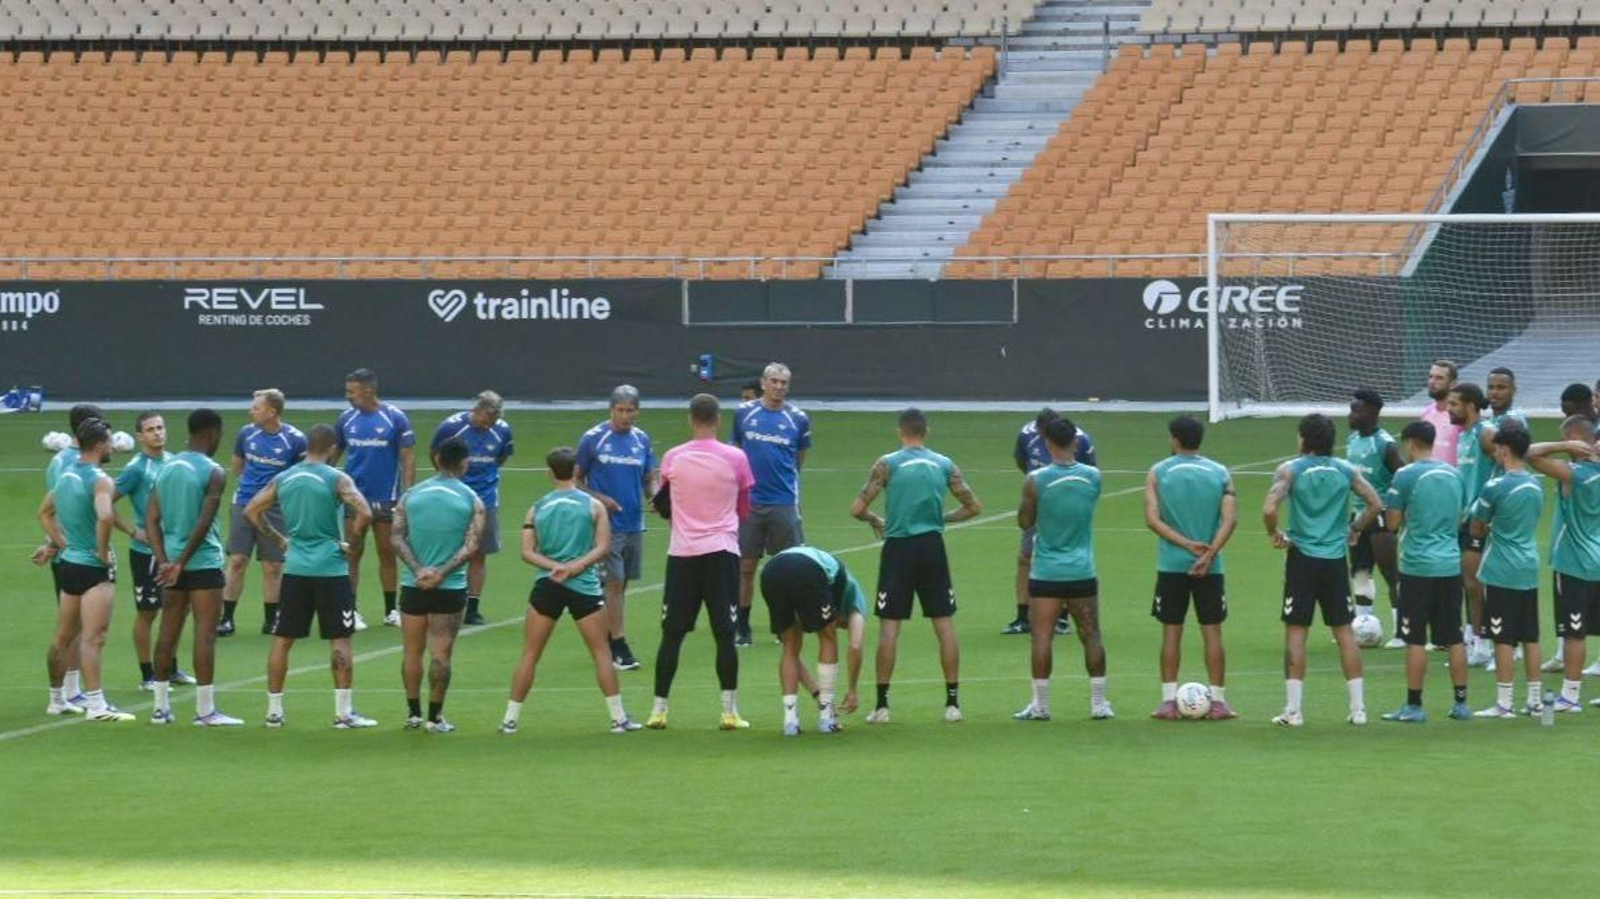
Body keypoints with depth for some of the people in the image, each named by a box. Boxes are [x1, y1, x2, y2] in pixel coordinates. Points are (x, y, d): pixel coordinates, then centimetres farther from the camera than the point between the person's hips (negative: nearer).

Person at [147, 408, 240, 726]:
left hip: (171, 562, 6)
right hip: (203, 562, -6)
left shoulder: (166, 468, 9)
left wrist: (165, 561, -2)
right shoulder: (213, 473, -10)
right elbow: (204, 522, -18)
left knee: (168, 632, 11)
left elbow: (152, 519, 4)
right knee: (205, 632, -4)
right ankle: (205, 710, -5)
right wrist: (181, 564, -15)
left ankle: (161, 706, 15)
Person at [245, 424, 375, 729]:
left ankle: (274, 710, 11)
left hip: (295, 567, 4)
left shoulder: (283, 479, 6)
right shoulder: (336, 479, -8)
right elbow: (364, 513, -20)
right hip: (330, 568, -4)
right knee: (340, 640, 3)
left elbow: (251, 511, 9)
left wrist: (278, 539, 13)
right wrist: (349, 544, -6)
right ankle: (344, 712, 2)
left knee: (282, 639, 10)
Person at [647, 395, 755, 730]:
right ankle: (729, 712, -2)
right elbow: (744, 510, 9)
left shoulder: (672, 459, -1)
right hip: (722, 551, -1)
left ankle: (659, 710, 7)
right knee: (725, 634, 0)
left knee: (672, 634, 6)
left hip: (681, 552, 1)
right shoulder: (736, 459, -3)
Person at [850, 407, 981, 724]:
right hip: (932, 546, 2)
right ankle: (953, 702, 8)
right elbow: (974, 507, 9)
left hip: (899, 547, -2)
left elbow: (857, 508, -8)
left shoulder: (888, 464, -4)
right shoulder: (944, 465, 5)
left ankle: (882, 705, -1)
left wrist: (875, 520, 12)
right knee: (944, 624, 8)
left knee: (889, 626, 1)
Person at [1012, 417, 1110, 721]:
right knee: (1091, 636, 9)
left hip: (1046, 573, -3)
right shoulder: (1093, 477, -1)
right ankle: (1099, 703, 10)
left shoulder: (1036, 481, -10)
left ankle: (1040, 705, 1)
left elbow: (1024, 522, 0)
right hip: (1082, 571, 3)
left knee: (1042, 637, 1)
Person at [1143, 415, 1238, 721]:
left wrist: (1188, 544, -10)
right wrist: (1208, 554, -12)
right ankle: (1218, 701, 5)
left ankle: (1169, 701, 4)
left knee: (1171, 631, 6)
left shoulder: (1158, 473, 0)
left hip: (1171, 565, -1)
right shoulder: (1220, 474, 3)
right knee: (1212, 631, 6)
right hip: (1210, 567, 1)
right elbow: (1230, 519, -9)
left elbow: (1152, 519, -9)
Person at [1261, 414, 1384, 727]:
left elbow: (1269, 510, -19)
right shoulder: (1346, 471, 4)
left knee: (1295, 631, 2)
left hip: (1302, 559, -3)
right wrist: (1355, 529, 15)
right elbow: (1376, 504, 0)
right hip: (1335, 559, 3)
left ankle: (1293, 709, -1)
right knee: (1344, 631, 9)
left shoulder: (1290, 470, -6)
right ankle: (1358, 707, 9)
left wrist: (1274, 533, 0)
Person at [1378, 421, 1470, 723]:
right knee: (1454, 639, 10)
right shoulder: (1454, 475, 9)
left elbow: (1393, 523, -6)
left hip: (1418, 566, -5)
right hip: (1451, 565, 5)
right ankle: (1461, 704, 13)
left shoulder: (1406, 475, -9)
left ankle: (1414, 706, 1)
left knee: (1415, 640, -1)